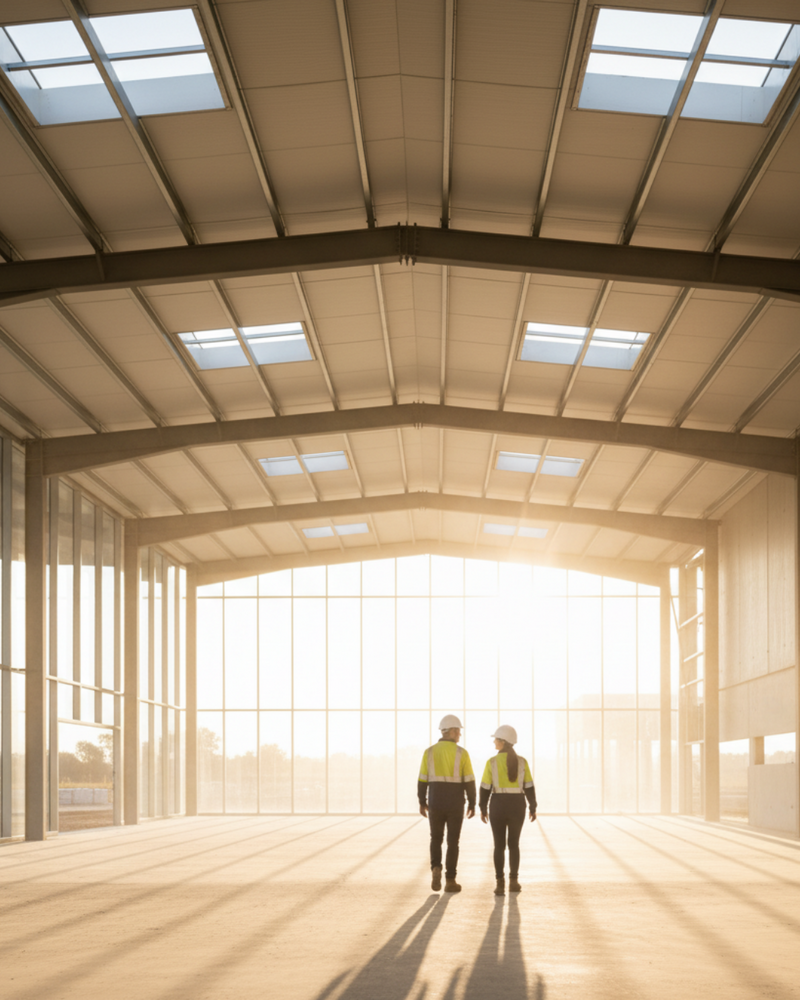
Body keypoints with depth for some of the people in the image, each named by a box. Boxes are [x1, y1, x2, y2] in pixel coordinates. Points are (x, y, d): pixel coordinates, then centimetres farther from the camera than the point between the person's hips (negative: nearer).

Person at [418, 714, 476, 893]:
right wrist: (472, 804, 2)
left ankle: (436, 869, -10)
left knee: (436, 839, 15)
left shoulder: (429, 752, -1)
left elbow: (423, 779, 0)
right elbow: (469, 781, -7)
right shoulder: (462, 753, -7)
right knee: (453, 841, 7)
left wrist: (422, 803, 10)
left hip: (435, 801, 2)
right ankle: (450, 880, 6)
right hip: (455, 803, -2)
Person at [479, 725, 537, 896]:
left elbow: (485, 788, -6)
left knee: (499, 845, 6)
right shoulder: (522, 762, -4)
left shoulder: (492, 762, -9)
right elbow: (529, 787, -2)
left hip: (498, 806, -1)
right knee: (513, 844, 15)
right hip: (517, 806, 1)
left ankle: (500, 884, 0)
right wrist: (533, 808, 8)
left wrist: (483, 809, 5)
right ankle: (513, 882, 14)